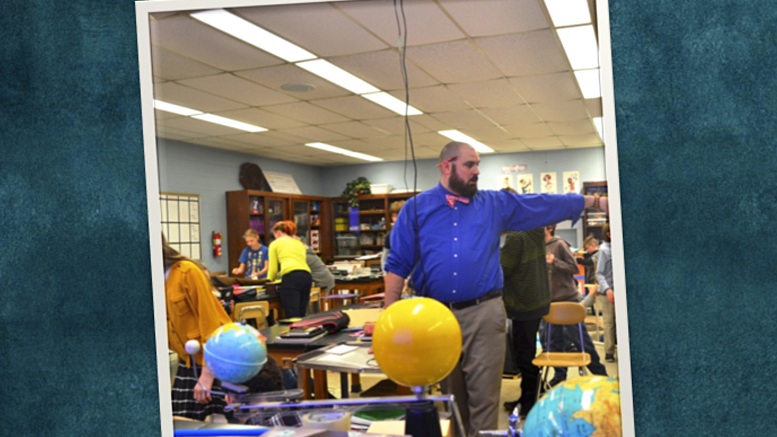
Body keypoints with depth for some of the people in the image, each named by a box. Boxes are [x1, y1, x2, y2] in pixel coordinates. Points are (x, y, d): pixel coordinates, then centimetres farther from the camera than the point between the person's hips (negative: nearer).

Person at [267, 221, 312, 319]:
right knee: (301, 315, 6)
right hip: (307, 276, 5)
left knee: (292, 316, -13)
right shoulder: (300, 244, 31)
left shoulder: (275, 244, 18)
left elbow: (273, 268, 16)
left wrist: (269, 280, 35)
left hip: (291, 277, -5)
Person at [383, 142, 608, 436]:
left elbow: (544, 204, 11)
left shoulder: (496, 204, 8)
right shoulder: (417, 207, 3)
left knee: (484, 397, 3)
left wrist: (595, 201, 7)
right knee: (448, 396, 15)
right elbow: (398, 264, 2)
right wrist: (390, 315, -4)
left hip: (484, 314, 0)